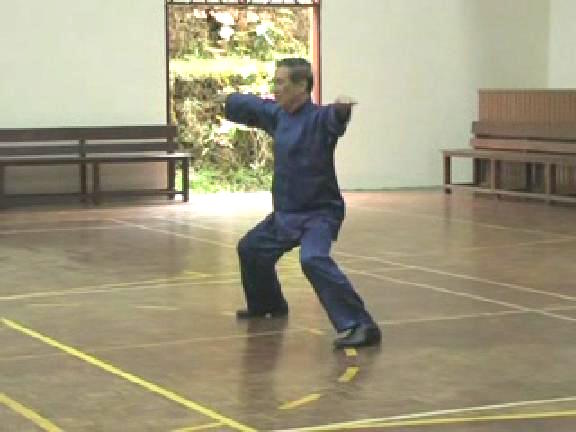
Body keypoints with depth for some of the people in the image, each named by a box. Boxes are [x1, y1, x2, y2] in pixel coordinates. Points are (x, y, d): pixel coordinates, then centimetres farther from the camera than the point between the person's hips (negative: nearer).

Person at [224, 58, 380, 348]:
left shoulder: (319, 118, -21)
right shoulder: (278, 115, 3)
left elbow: (334, 117, -45)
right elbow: (248, 106, 22)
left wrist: (341, 109, -67)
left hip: (319, 212, -9)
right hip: (285, 212, 9)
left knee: (313, 260, -35)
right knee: (250, 248, 27)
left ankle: (361, 326, -39)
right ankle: (266, 304, 53)